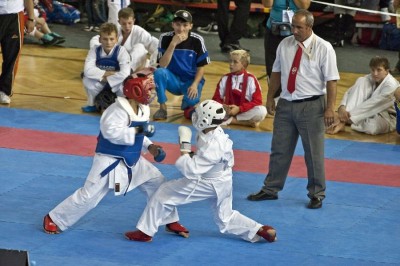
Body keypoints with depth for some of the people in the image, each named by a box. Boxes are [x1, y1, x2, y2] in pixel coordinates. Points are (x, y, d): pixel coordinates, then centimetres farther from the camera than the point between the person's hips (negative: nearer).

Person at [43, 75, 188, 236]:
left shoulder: (142, 110, 2)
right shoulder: (119, 109, -24)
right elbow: (111, 133, -34)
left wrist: (150, 147, -2)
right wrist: (138, 131, -30)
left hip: (133, 160, 8)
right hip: (110, 161, -8)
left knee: (157, 182, 9)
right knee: (89, 195, -6)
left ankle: (170, 220, 25)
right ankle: (53, 219, 8)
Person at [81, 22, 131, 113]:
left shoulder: (121, 51, -20)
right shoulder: (94, 51, -13)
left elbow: (125, 73, -32)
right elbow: (88, 70, -26)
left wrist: (106, 78, -26)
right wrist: (107, 73, -30)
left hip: (116, 84, -3)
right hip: (100, 86, 3)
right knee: (87, 80, -26)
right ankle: (92, 104, 2)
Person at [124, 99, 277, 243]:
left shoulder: (213, 147, -35)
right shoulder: (216, 132, -9)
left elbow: (190, 170, -37)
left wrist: (184, 147, -28)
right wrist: (194, 155, -5)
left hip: (209, 184, -9)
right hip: (220, 183, 9)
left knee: (163, 194, -3)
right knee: (225, 219, 25)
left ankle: (145, 232, 5)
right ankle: (261, 230, 16)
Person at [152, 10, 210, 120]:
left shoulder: (197, 40, -11)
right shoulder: (165, 38, -12)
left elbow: (201, 67, -3)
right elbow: (162, 65, -21)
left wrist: (195, 85, -20)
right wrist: (173, 44, -30)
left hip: (191, 80, 0)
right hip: (173, 80, 1)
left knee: (192, 99, -33)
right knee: (159, 72, -32)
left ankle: (187, 105, 8)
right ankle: (162, 108, -14)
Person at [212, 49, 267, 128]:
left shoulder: (250, 79, -2)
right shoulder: (225, 79, 8)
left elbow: (257, 101, -7)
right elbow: (216, 98, 7)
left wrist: (239, 109, -18)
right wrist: (223, 106, -16)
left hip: (245, 112, -3)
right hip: (228, 111, 3)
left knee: (262, 110, -31)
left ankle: (231, 120, -22)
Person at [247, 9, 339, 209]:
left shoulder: (323, 48, -12)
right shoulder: (285, 45, 3)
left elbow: (331, 80, -12)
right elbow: (276, 72, 12)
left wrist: (330, 108, -15)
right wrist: (270, 97, 10)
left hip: (311, 106, -5)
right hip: (286, 103, 5)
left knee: (313, 153, 4)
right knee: (279, 149, 14)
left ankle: (316, 194, 18)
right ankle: (271, 189, 27)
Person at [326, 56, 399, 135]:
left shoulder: (392, 86, -25)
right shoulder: (370, 79, -5)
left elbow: (373, 104, -32)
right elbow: (350, 92, -9)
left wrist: (350, 114, -35)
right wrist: (342, 107, -30)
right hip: (369, 113, 6)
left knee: (372, 127, -45)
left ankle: (344, 122, -16)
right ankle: (342, 121, -27)